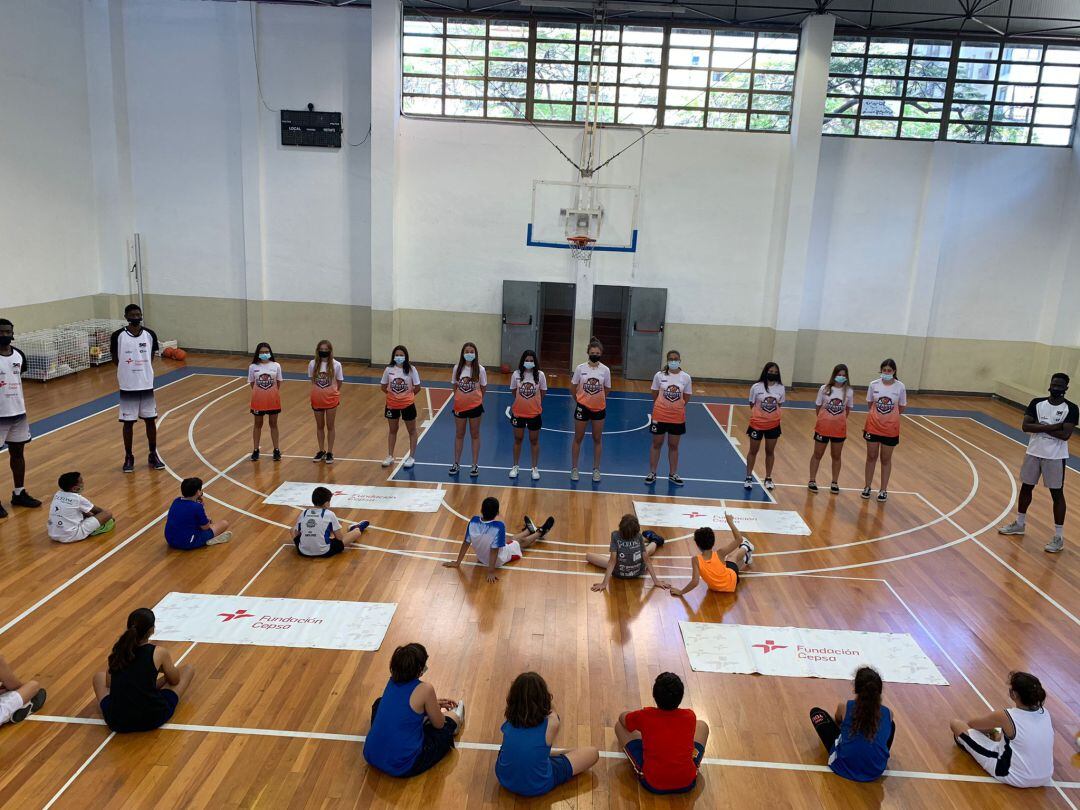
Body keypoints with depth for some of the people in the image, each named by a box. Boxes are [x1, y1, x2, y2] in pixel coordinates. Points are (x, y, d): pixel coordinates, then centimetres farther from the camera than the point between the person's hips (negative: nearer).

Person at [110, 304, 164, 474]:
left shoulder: (150, 335, -1)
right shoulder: (118, 336, -8)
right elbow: (115, 360, 4)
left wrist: (143, 370, 7)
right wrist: (128, 371, 3)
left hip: (147, 385, 2)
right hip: (127, 387, -2)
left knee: (151, 420, 8)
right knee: (128, 422, 6)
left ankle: (153, 455, 21)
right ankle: (129, 457, 19)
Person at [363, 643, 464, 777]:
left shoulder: (392, 681, 1)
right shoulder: (425, 689, -17)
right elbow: (439, 724, -1)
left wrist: (434, 703, 30)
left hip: (372, 757, 6)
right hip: (402, 767, -6)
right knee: (449, 721, 13)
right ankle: (455, 718, 45)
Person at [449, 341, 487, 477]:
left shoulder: (480, 369, -9)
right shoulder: (457, 368, -3)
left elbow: (483, 388, 2)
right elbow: (454, 386, 7)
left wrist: (477, 399, 4)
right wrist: (457, 399, 2)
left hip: (475, 406, -2)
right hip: (460, 406, 2)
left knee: (475, 435, 9)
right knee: (459, 435, 13)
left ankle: (475, 465, 18)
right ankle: (456, 463, 25)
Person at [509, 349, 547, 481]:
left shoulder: (540, 375, -9)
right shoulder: (516, 374, -7)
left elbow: (543, 393, 1)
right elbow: (513, 391, 5)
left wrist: (534, 402, 6)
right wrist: (523, 401, 4)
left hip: (534, 413, -1)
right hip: (518, 412, 1)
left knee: (534, 441, 10)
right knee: (518, 439, 12)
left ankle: (535, 468, 22)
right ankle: (515, 466, 26)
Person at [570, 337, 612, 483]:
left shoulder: (605, 370, -4)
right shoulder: (580, 368, -6)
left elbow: (606, 390, 6)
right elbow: (574, 388, 4)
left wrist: (598, 400, 10)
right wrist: (579, 400, 8)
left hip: (599, 408, 1)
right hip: (582, 407, -1)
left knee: (597, 439, 10)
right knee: (578, 438, 8)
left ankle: (596, 469, 22)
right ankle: (574, 468, 18)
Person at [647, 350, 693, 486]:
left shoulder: (686, 377, -4)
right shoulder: (659, 375, -7)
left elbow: (686, 398, 4)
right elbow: (655, 396, 3)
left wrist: (675, 407, 0)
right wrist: (663, 406, 3)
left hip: (677, 418, 1)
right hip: (659, 416, -1)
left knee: (674, 446, 12)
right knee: (656, 444, 10)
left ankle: (673, 474, 25)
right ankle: (652, 473, 21)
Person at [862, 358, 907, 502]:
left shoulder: (900, 387, -8)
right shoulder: (874, 385, -4)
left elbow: (901, 408, 2)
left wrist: (889, 416, 4)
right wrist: (877, 415, 4)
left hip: (890, 429, -1)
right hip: (873, 426, 1)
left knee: (886, 459, 10)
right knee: (871, 457, 11)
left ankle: (883, 490, 21)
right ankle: (867, 487, 23)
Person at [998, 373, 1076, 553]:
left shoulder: (1071, 408, -9)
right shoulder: (1037, 403, 1)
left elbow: (1065, 435, -19)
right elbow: (1025, 426, -10)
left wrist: (1040, 426, -15)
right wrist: (1052, 426, -18)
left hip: (1055, 457, -4)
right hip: (1034, 453, 4)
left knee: (1057, 494, 2)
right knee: (1026, 487, 14)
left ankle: (1059, 536, 8)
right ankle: (1019, 524, 32)